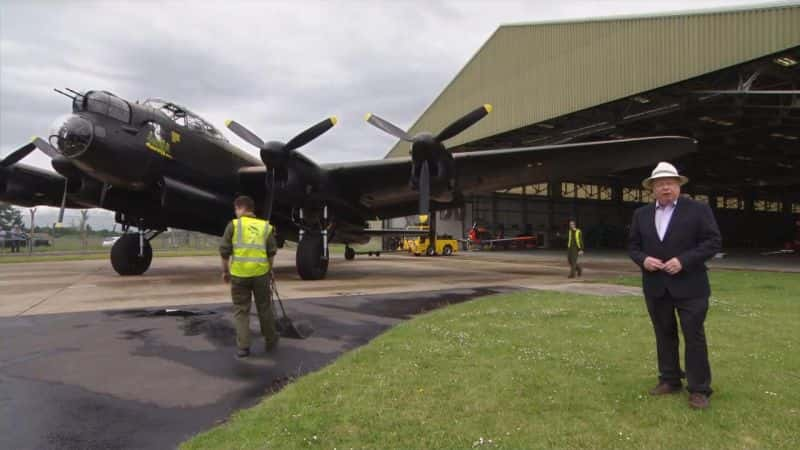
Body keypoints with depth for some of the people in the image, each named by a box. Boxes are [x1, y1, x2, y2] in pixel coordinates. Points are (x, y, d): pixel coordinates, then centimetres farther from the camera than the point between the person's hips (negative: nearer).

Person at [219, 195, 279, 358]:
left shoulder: (234, 225, -1)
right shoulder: (265, 226, 6)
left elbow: (224, 251, -3)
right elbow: (272, 252, 5)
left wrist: (225, 271, 9)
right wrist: (268, 269, 19)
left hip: (239, 274, -2)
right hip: (260, 273, 2)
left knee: (241, 310, 9)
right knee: (264, 308, 16)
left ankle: (243, 347, 6)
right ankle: (270, 341, 28)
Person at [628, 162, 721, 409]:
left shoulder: (698, 209, -4)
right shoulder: (641, 214, 8)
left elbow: (713, 242, -8)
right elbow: (633, 245, 12)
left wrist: (683, 261, -18)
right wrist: (643, 259, -9)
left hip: (689, 286, -4)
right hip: (655, 286, 4)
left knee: (694, 336, 0)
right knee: (664, 335, 12)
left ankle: (699, 389, 9)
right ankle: (669, 380, 25)